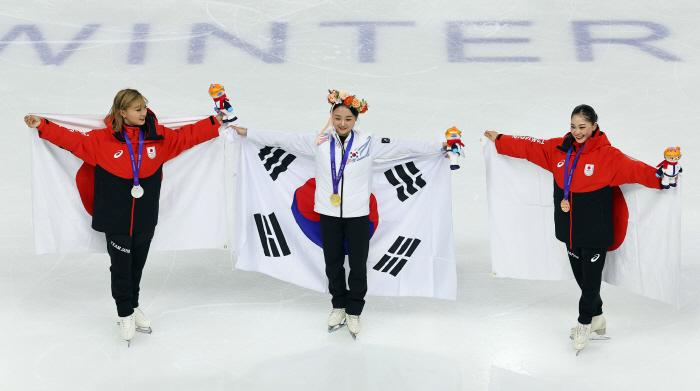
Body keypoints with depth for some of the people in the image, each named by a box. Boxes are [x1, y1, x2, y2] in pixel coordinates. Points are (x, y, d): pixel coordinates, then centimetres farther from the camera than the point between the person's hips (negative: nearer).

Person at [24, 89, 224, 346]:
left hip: (145, 219, 3)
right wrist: (42, 126, -16)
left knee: (137, 265, 15)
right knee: (121, 267, 3)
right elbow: (74, 140, -9)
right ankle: (125, 314, 22)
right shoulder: (103, 140, -10)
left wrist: (215, 124, 5)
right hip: (116, 220, -3)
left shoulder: (159, 137, 0)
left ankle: (134, 306, 37)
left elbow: (186, 136, 7)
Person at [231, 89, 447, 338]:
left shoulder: (368, 143, -4)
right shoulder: (319, 142, 0)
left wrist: (440, 148, -4)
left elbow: (402, 147, -2)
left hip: (358, 215, -2)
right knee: (333, 264, 13)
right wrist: (247, 133, 5)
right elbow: (284, 140, 4)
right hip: (329, 214, 2)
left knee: (358, 266, 5)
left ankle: (354, 311, 24)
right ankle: (338, 306, 33)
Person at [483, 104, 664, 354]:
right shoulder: (559, 149, 3)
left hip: (595, 231, -5)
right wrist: (499, 140, 17)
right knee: (581, 276, 15)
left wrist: (661, 178, -38)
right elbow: (529, 147, 12)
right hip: (570, 229, 5)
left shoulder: (607, 156, -12)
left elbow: (633, 169, -23)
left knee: (591, 279, 3)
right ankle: (596, 317, 35)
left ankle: (585, 322, 26)